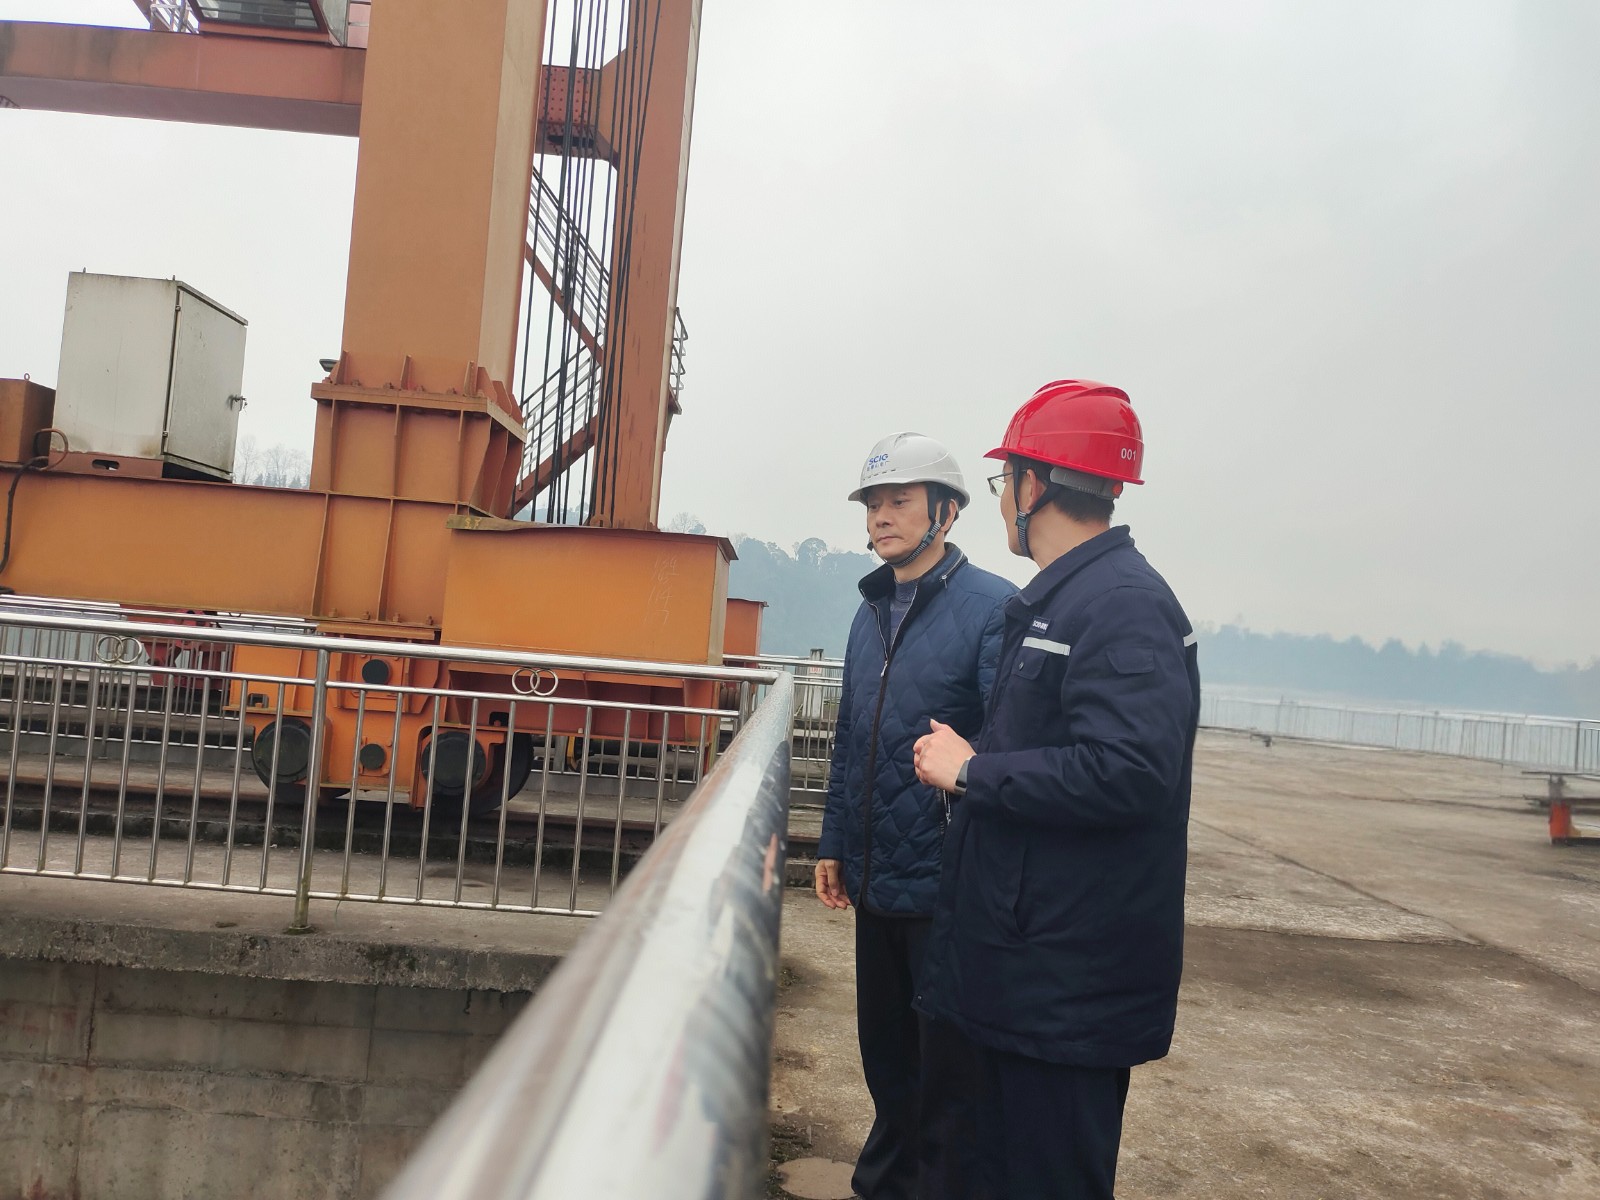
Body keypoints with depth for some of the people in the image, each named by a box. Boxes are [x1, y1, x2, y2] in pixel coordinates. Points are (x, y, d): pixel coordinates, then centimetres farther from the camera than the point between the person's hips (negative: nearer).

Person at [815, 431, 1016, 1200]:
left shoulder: (992, 608, -13)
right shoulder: (873, 612, 9)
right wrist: (834, 843, 13)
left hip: (947, 884, -7)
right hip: (877, 878, 7)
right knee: (884, 1048, 21)